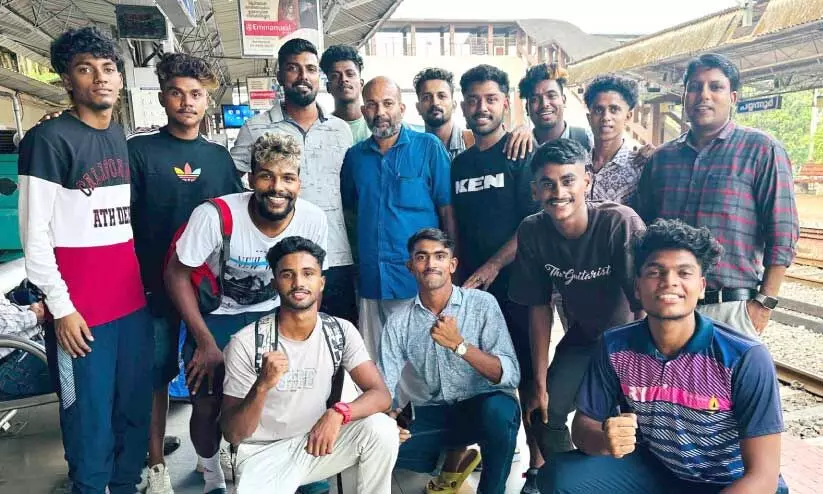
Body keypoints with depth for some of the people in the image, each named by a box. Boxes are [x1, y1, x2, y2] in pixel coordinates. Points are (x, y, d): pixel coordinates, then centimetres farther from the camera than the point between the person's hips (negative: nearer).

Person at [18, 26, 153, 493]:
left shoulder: (125, 139, 13)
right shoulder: (48, 138, -7)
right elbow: (34, 233, -10)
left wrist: (145, 281, 13)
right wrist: (61, 306, -12)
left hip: (132, 298, 6)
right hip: (81, 308, -6)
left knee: (136, 409, 14)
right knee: (91, 420, 2)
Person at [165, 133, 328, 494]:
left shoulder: (314, 221, -19)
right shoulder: (215, 216, -28)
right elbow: (176, 274, -16)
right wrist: (206, 342, -18)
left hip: (273, 314, 2)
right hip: (215, 315, -1)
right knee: (206, 407, -5)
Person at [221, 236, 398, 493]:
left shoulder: (341, 331, -8)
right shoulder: (246, 343, -16)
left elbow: (381, 394, -14)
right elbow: (233, 434, -14)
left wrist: (337, 413, -34)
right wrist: (262, 386, -34)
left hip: (316, 441, 3)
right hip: (264, 455, -3)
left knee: (381, 428, -22)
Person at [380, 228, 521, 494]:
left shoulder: (481, 303, -11)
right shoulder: (398, 322, -2)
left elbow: (510, 376, -20)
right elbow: (384, 387, -5)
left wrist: (459, 344, -33)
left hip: (483, 405, -3)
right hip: (434, 414, 3)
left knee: (498, 410, -36)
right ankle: (453, 458, 9)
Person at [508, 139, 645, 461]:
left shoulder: (621, 222, -30)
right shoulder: (532, 232, -16)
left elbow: (645, 306, -28)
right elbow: (539, 306, -8)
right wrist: (540, 384, -5)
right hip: (582, 337, 4)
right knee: (543, 413, -2)